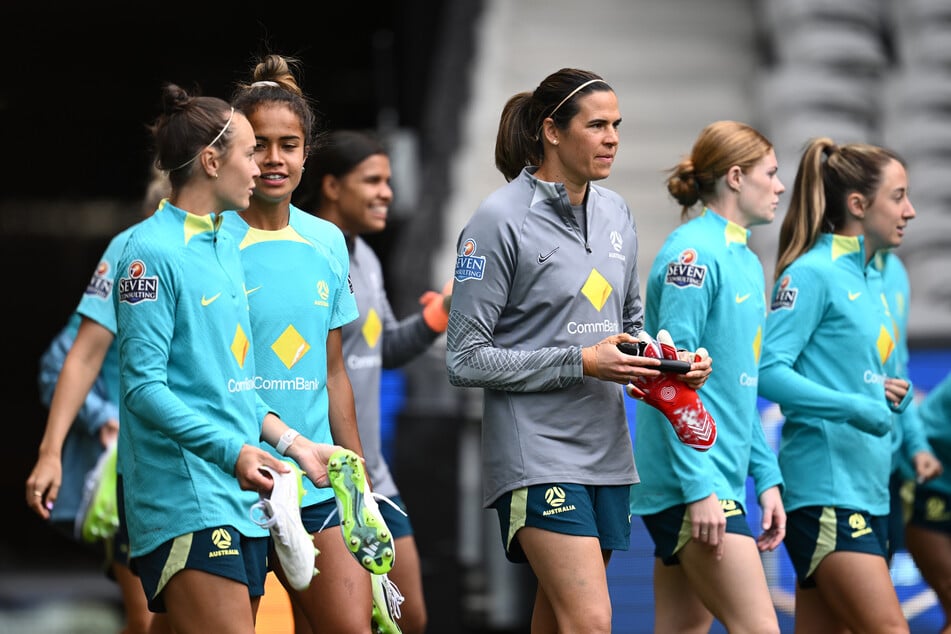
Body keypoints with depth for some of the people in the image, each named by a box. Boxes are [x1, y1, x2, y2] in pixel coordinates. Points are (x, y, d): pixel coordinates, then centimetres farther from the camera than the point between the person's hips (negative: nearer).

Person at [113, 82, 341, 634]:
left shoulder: (227, 246, 18)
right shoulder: (152, 251, -9)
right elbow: (143, 385, -15)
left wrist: (292, 442, 17)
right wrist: (232, 452, -22)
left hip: (243, 496, 9)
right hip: (186, 500, -9)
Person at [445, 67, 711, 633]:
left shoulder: (616, 213, 11)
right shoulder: (501, 221, -10)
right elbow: (466, 359, -11)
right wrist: (581, 362, -16)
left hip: (607, 448, 7)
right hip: (537, 452, -7)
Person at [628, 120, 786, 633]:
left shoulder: (747, 262, 17)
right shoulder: (693, 253, -12)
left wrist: (767, 477, 16)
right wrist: (699, 488, -21)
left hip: (719, 480, 9)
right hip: (693, 482, -9)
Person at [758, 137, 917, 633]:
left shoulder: (871, 279, 18)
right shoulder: (812, 273, -9)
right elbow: (769, 370, -19)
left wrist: (892, 396, 7)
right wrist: (857, 408, -25)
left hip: (868, 488, 9)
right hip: (825, 488, -9)